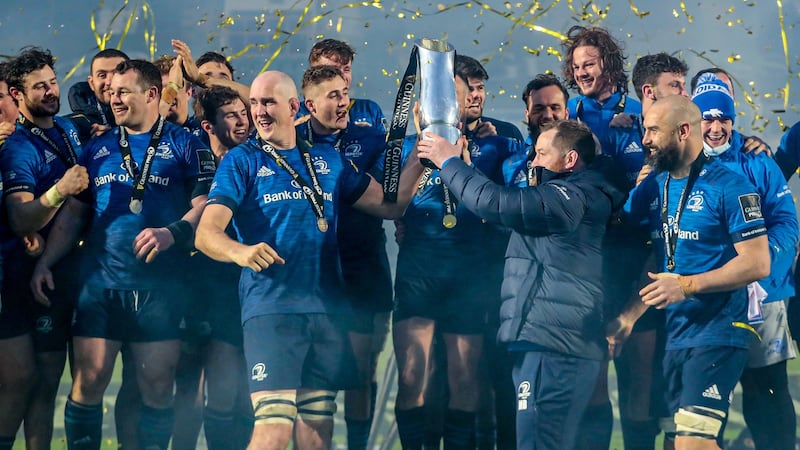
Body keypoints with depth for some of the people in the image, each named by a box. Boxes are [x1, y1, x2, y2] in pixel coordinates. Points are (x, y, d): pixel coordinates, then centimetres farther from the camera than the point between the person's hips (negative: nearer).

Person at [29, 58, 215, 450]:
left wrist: (172, 232, -22)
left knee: (157, 388, 0)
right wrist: (45, 263, 5)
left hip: (160, 288, -2)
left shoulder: (185, 146, 5)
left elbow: (204, 204, -4)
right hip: (100, 284, 2)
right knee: (88, 384, -3)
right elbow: (73, 215, 16)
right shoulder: (97, 150, 15)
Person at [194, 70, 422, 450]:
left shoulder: (328, 160, 14)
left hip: (327, 311, 5)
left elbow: (390, 204, 15)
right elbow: (206, 233, -10)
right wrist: (240, 251, -32)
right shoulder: (242, 161, 1)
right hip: (270, 308, -4)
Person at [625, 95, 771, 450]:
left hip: (717, 334, -7)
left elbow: (757, 263, -14)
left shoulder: (729, 187, -10)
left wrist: (687, 285, -19)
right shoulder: (653, 186, 10)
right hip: (673, 335, 7)